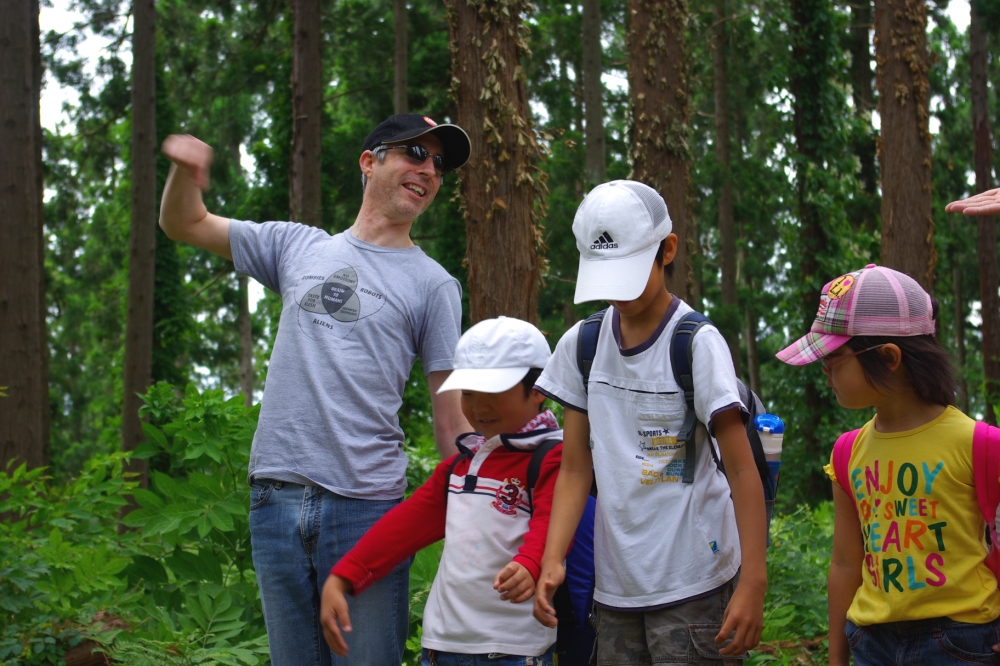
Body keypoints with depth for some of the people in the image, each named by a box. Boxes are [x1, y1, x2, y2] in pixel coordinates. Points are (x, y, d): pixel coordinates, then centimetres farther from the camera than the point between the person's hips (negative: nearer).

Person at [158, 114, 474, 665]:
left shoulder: (433, 284, 5)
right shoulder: (297, 247, 14)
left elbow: (453, 418, 3)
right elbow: (183, 225, 21)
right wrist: (184, 171, -1)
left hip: (367, 506, -3)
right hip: (275, 496, 3)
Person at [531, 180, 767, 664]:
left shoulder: (697, 343, -9)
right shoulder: (580, 346, 5)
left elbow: (742, 470, -11)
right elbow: (575, 469, 7)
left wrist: (753, 581, -16)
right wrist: (552, 560, -5)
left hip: (691, 585, -5)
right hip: (615, 585, 5)